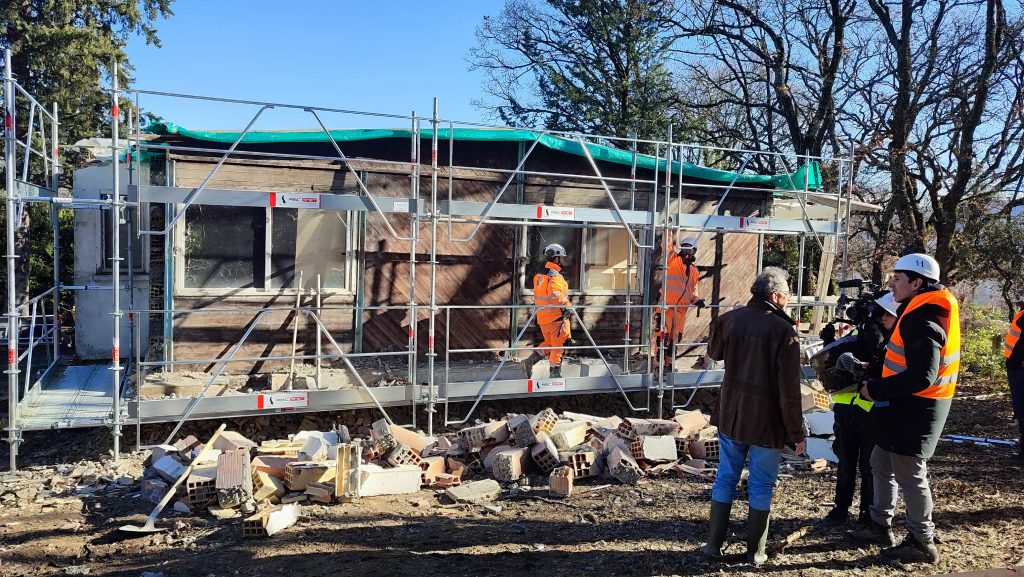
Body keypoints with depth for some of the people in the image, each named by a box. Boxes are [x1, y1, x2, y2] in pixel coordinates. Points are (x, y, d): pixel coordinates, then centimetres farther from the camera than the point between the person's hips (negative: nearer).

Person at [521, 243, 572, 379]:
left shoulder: (539, 275, 9)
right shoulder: (555, 276, -18)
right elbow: (555, 296, -31)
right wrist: (566, 306, -20)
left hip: (542, 316, 8)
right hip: (556, 317, -8)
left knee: (548, 343, 20)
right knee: (557, 345, 5)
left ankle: (529, 361, 8)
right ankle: (555, 373, 12)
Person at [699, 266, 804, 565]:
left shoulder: (730, 319, -2)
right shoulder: (784, 331, -16)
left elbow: (714, 352, 19)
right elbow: (789, 390, -16)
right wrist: (796, 433, -8)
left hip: (730, 415, 4)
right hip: (767, 421, -4)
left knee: (725, 478, 14)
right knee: (761, 485, 9)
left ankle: (714, 544, 19)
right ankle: (755, 551, 19)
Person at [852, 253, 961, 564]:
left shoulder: (924, 320, -23)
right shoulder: (921, 311, 11)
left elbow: (921, 377, -28)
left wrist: (875, 389, -20)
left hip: (914, 409, -11)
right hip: (907, 404, 11)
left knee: (910, 475, 3)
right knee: (881, 464, 19)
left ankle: (922, 543, 18)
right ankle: (880, 527, 32)